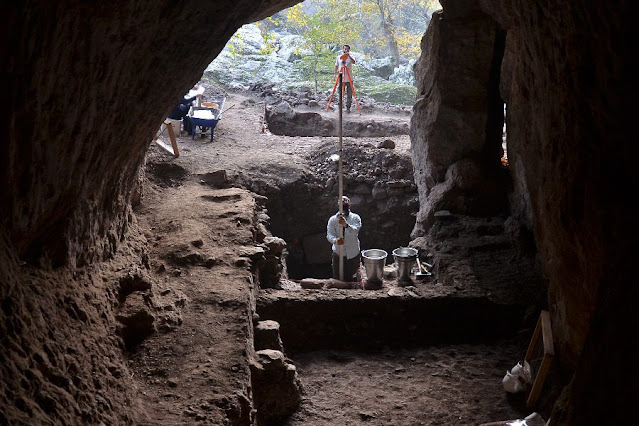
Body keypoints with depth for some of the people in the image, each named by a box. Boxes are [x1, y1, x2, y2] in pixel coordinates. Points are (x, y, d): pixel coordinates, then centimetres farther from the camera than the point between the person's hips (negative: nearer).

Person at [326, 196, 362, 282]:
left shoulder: (355, 218, -3)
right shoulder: (333, 219, 0)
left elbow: (355, 231, -22)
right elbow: (329, 235, -10)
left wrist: (346, 225, -43)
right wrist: (335, 240, -34)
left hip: (353, 254, -1)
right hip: (338, 254, 1)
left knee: (352, 279, 8)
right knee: (337, 279, 6)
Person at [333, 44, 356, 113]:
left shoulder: (350, 57, 1)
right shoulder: (339, 57, 8)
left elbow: (353, 62, -21)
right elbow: (336, 66, 13)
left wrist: (349, 56, -35)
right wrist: (334, 73, -1)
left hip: (349, 79, -1)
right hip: (341, 79, 1)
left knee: (349, 94, 2)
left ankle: (348, 108, 11)